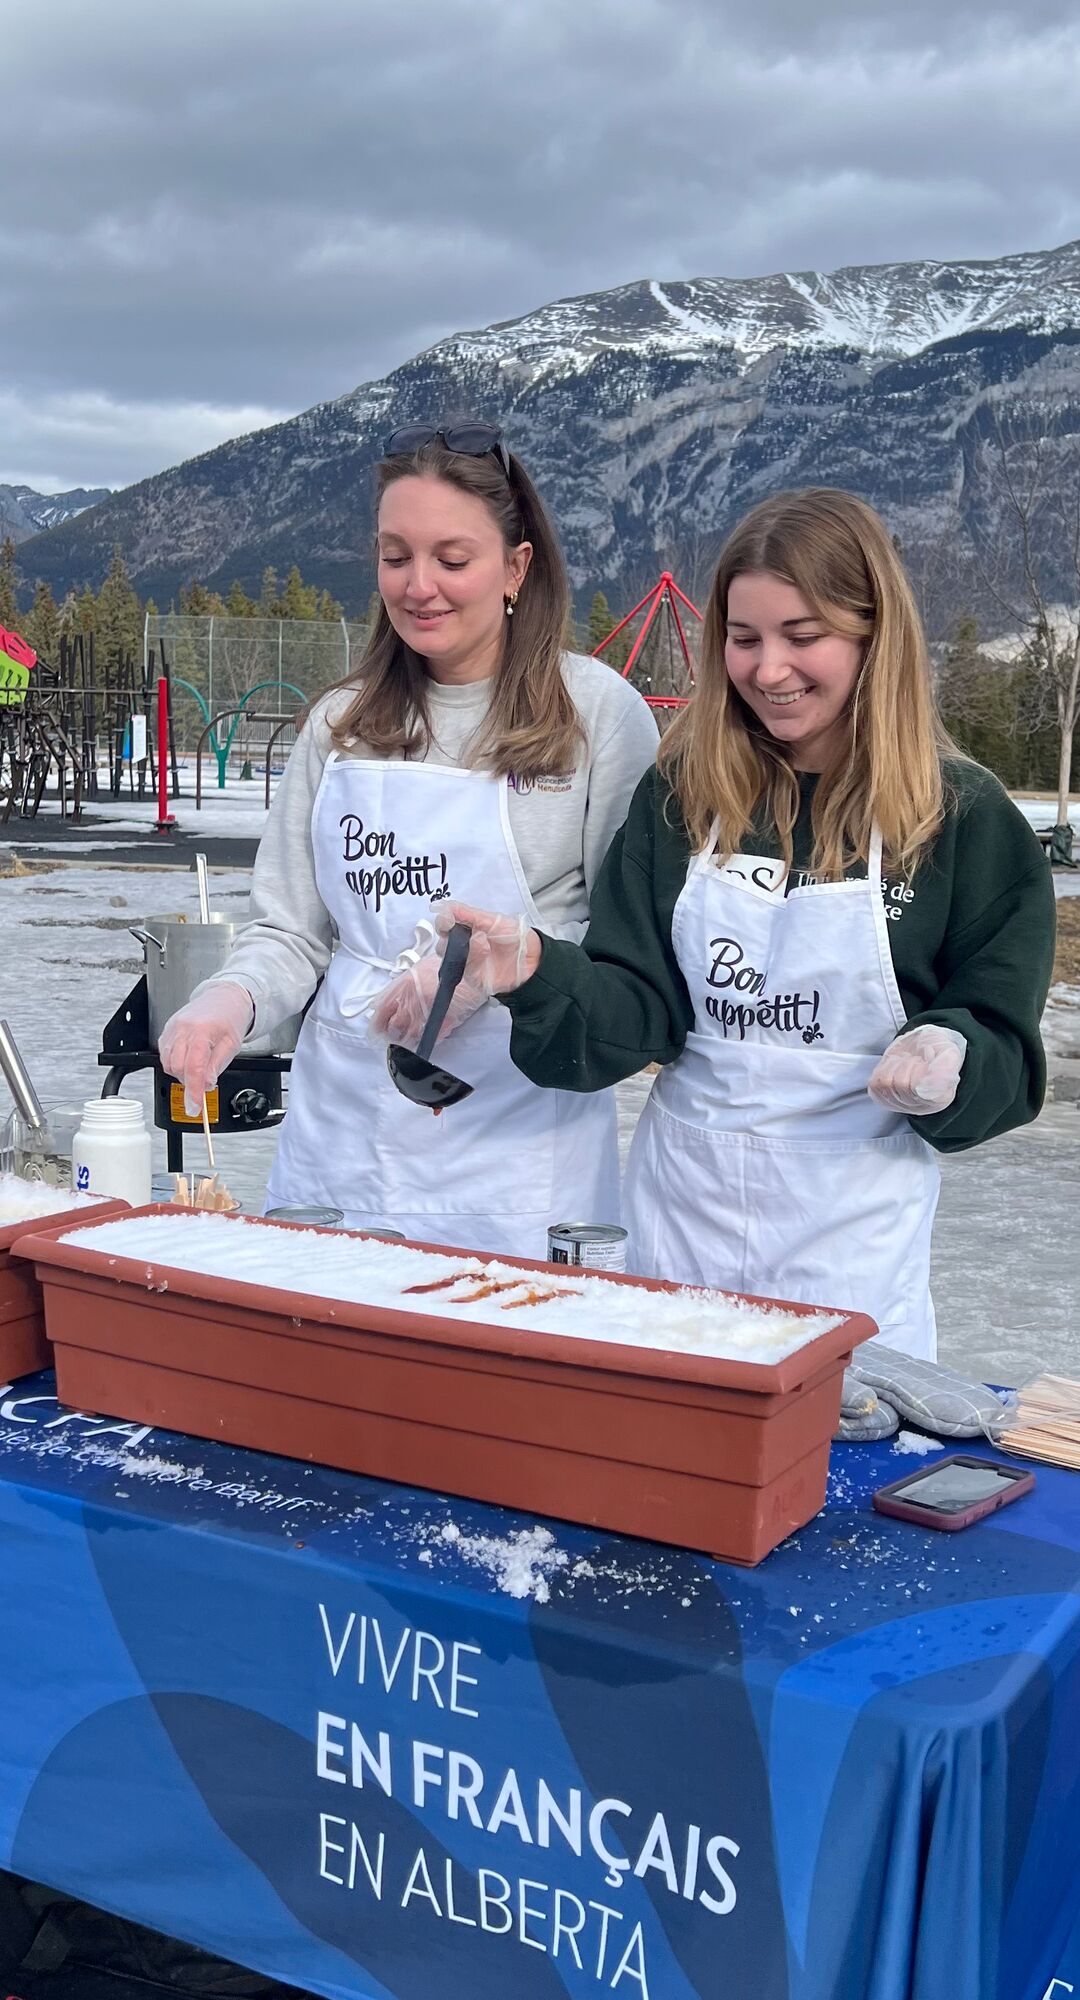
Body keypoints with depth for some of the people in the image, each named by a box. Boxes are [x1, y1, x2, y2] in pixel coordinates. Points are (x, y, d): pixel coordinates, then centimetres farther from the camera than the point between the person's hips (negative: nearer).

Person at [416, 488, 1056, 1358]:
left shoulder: (964, 817, -6)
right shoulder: (681, 797, 1)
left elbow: (1005, 1048, -3)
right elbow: (636, 1008, -2)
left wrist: (949, 1060, -23)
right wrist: (540, 974, -20)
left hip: (852, 1230, -2)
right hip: (679, 1212, 3)